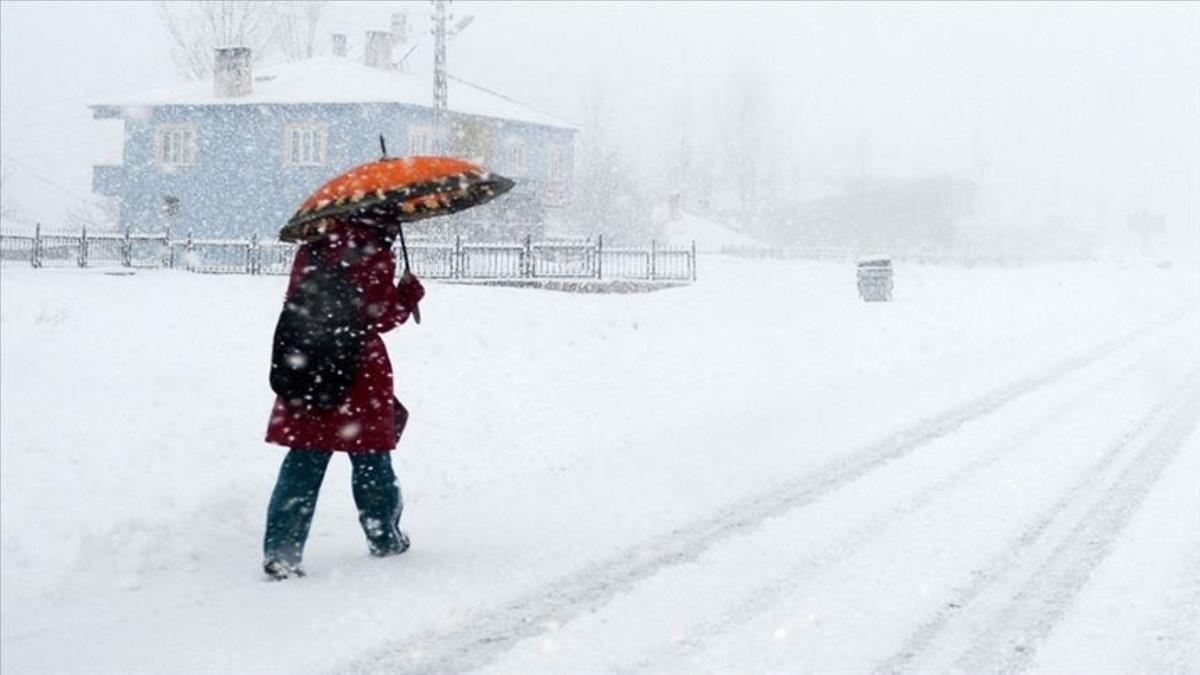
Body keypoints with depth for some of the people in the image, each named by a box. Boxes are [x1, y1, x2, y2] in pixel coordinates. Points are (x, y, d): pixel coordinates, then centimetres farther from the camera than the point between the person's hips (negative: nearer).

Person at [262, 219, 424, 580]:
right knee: (371, 459, 12)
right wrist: (410, 294, 5)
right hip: (359, 371, -4)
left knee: (303, 463, 5)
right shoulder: (374, 254, -11)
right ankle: (385, 537, 26)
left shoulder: (311, 249, 7)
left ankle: (280, 551, -3)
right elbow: (380, 316, -11)